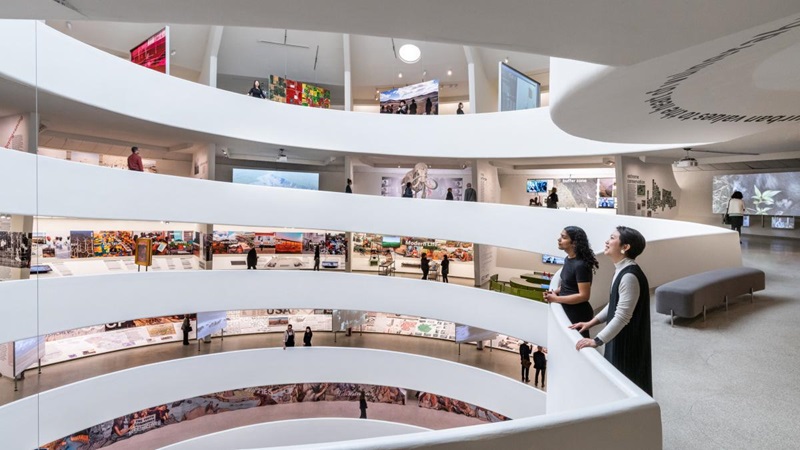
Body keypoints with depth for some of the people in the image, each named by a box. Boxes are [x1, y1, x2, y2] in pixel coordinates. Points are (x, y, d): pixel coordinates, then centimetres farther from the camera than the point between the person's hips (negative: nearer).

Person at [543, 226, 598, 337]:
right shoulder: (568, 259, 3)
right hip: (568, 311, 9)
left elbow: (584, 295, -24)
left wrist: (556, 299, -19)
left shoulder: (580, 265, -24)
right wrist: (555, 291, -1)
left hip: (578, 315, -9)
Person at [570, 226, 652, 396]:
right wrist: (591, 322, 11)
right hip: (619, 337, 9)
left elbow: (622, 317, -27)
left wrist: (597, 341, -24)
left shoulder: (630, 276, -26)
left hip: (628, 341, -9)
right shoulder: (621, 270, 5)